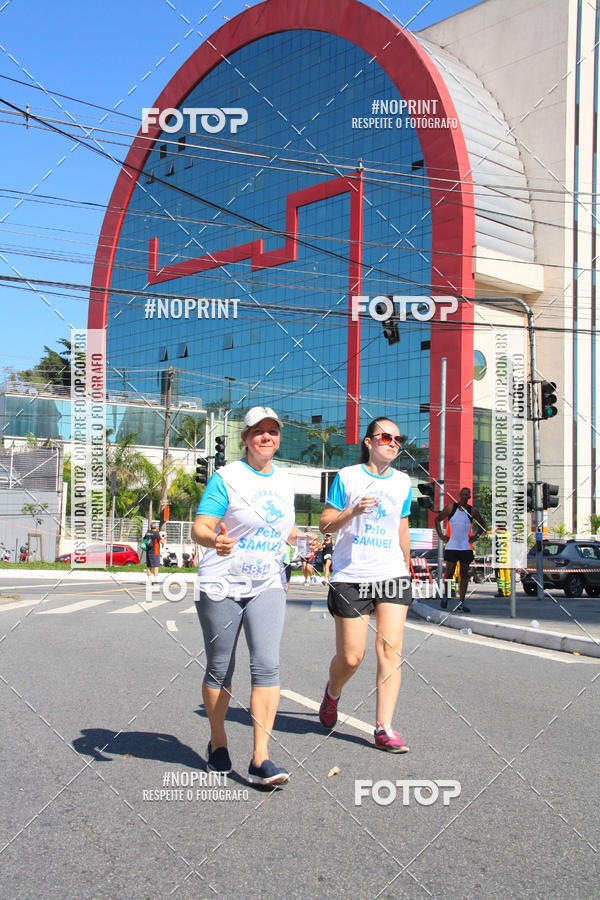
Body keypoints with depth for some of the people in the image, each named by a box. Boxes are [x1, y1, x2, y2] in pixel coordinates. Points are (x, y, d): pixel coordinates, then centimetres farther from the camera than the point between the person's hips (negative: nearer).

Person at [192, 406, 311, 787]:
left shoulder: (284, 481, 10)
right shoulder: (226, 478, -7)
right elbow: (200, 528, -13)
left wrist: (299, 538, 5)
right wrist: (215, 540, -35)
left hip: (268, 586, 4)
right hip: (221, 585, -3)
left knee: (267, 665, -11)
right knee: (220, 669, 7)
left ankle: (260, 759, -9)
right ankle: (218, 741, 29)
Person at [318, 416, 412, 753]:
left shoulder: (403, 481, 11)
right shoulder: (348, 477, 0)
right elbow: (325, 524, -1)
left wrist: (407, 568, 25)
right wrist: (353, 511, -18)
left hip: (392, 575, 3)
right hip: (351, 577, -3)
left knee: (391, 648, -8)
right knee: (351, 657, 0)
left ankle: (385, 728, -2)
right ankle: (332, 693, 33)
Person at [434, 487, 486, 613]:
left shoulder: (472, 511, 4)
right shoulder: (450, 507, 0)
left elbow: (483, 525, 17)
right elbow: (437, 520, 9)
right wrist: (441, 536, -1)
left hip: (466, 548, 2)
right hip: (451, 547, -2)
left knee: (464, 575, 2)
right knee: (449, 573, -2)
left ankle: (461, 603, 6)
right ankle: (445, 596, 21)